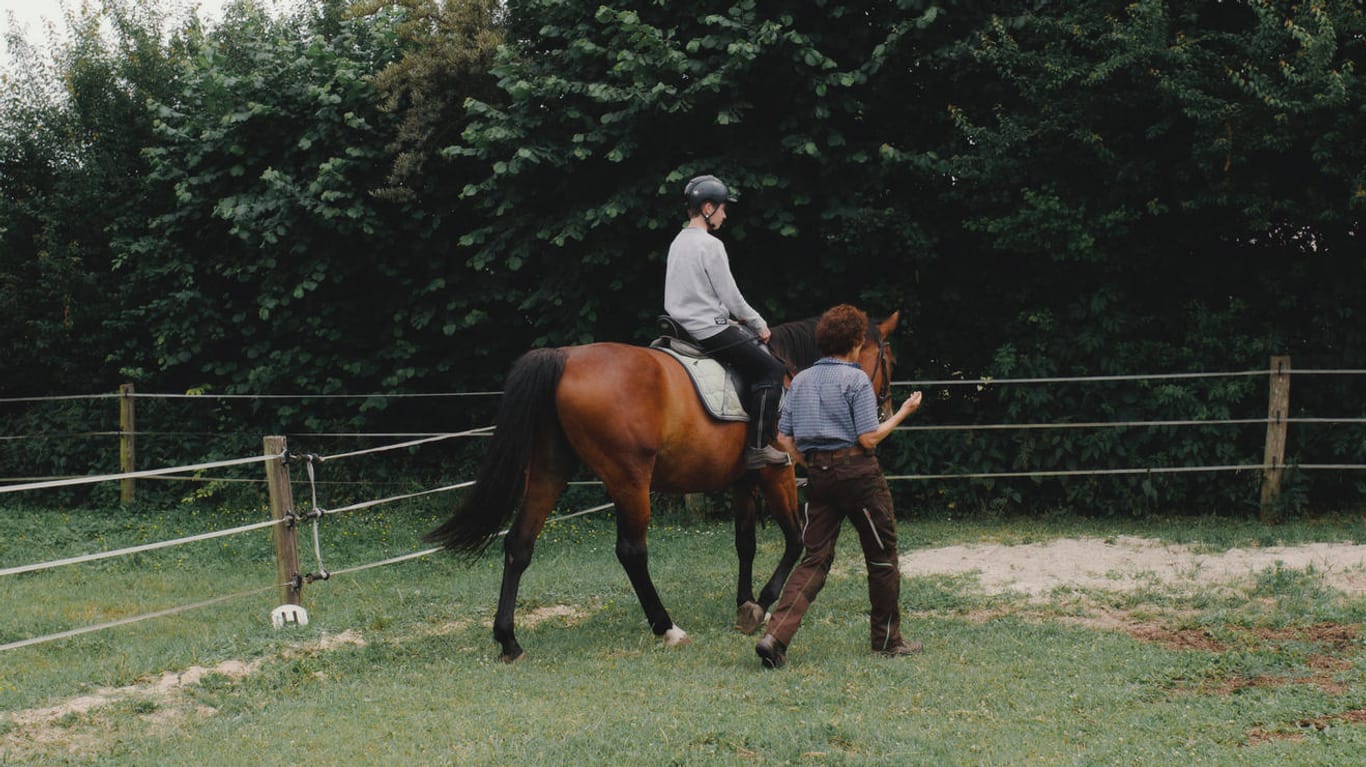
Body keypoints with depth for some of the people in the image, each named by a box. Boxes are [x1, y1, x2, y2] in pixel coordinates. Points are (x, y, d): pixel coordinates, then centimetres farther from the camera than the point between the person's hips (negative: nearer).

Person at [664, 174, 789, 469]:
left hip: (686, 325, 10)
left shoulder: (678, 242, 13)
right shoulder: (711, 245, -15)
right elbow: (731, 297, -14)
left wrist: (737, 319, 20)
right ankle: (758, 446, -10)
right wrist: (759, 325, 1)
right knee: (771, 369, -5)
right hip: (709, 331, -10)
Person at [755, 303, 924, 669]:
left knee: (815, 559, 5)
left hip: (818, 475, 5)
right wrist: (903, 412, -4)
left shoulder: (800, 380, 9)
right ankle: (888, 639, 20)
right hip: (858, 472, -5)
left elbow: (785, 438, 6)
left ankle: (776, 634, -13)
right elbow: (868, 438, -14)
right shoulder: (857, 380, -9)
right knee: (882, 556, 11)